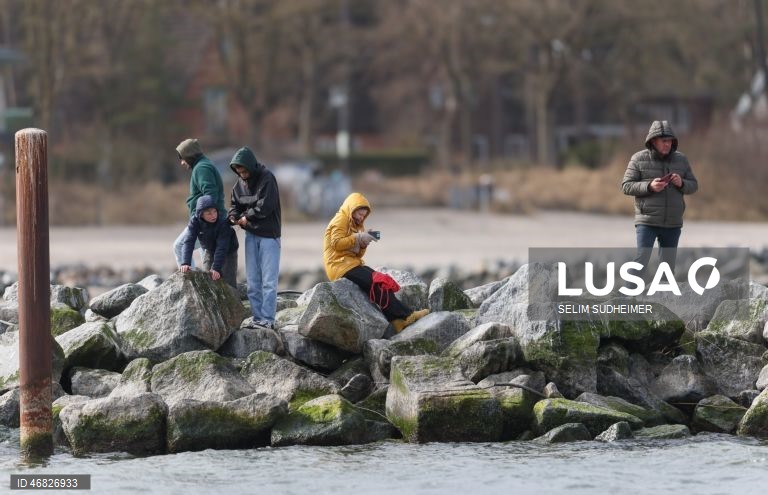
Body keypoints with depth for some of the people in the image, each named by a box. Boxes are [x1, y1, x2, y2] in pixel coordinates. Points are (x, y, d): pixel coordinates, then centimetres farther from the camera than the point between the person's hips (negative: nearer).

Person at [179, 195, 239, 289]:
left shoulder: (223, 223, -33)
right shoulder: (194, 222, -24)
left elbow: (221, 247, -35)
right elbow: (188, 242, -32)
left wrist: (216, 268, -42)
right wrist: (185, 263, -44)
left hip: (228, 252, -4)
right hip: (210, 251, 4)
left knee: (228, 281, -10)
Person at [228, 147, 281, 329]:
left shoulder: (266, 179, -13)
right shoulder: (240, 183, 8)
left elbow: (265, 206, -20)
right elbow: (236, 204, 15)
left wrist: (246, 217, -12)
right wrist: (233, 216, -6)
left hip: (268, 234, -7)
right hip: (251, 235, 7)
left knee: (268, 281, -6)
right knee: (253, 280, 8)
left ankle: (267, 319, -6)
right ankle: (257, 317, 13)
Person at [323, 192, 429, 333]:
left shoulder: (356, 225, 23)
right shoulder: (340, 221, -3)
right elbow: (336, 243, -17)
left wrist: (363, 244, -2)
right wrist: (358, 238, -19)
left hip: (352, 263, 9)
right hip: (340, 265, -9)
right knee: (376, 283, -23)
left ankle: (397, 320, -26)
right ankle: (406, 315, -26)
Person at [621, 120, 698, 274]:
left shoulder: (681, 159, 8)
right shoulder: (639, 159, -3)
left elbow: (693, 185, 12)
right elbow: (626, 186, -4)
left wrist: (681, 183, -11)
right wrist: (649, 186, -20)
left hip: (672, 223, 4)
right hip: (647, 221, -4)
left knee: (668, 265, 8)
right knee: (641, 261, -13)